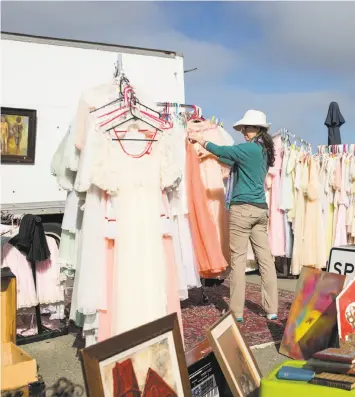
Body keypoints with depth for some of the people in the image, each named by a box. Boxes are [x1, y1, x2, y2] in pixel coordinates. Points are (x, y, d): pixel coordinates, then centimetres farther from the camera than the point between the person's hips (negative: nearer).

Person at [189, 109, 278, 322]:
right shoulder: (264, 150, 15)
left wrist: (201, 140, 14)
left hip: (242, 209, -8)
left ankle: (237, 312, 3)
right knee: (266, 259, 6)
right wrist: (211, 154, 23)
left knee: (238, 260, -2)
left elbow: (223, 151, -2)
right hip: (261, 209, 8)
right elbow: (235, 161, 22)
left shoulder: (249, 148, -10)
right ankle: (272, 310, 10)